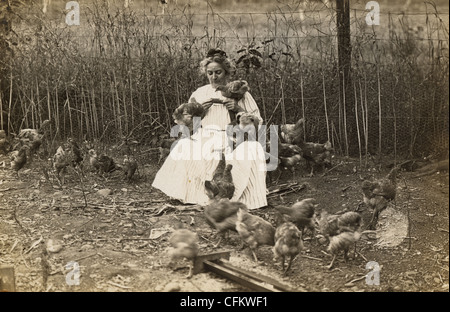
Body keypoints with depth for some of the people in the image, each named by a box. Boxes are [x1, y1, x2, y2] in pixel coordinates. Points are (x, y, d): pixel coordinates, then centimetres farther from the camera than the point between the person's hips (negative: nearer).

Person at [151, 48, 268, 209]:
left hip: (231, 139, -2)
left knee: (254, 148, -34)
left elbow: (257, 122, 5)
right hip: (204, 139, 2)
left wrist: (238, 109, -10)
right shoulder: (199, 93, 15)